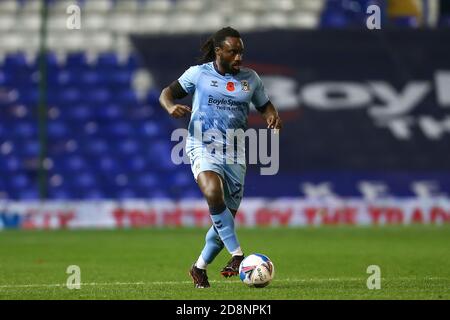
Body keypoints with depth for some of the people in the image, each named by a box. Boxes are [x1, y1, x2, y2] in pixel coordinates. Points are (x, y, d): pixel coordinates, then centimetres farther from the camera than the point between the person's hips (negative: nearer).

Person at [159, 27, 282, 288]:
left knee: (226, 218, 3)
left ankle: (200, 267, 25)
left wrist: (273, 117, -2)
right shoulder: (198, 73, 1)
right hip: (203, 146, -4)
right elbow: (168, 93, 9)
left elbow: (265, 105, 22)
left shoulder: (250, 78, 10)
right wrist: (171, 106, -15)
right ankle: (237, 255, -31)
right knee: (213, 192, -34)